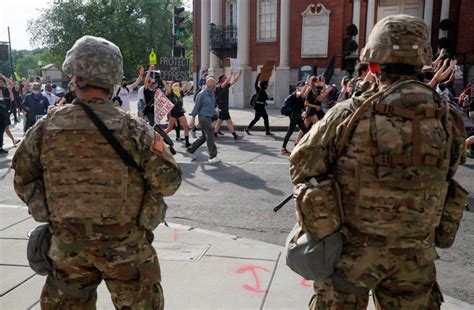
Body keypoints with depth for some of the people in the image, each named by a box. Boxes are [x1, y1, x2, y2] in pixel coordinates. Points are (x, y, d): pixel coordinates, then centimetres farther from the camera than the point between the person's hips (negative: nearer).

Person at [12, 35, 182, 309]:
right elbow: (168, 181, -14)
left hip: (67, 245, 3)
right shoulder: (133, 128, -16)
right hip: (125, 244, -2)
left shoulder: (46, 127, -8)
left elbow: (23, 179, 3)